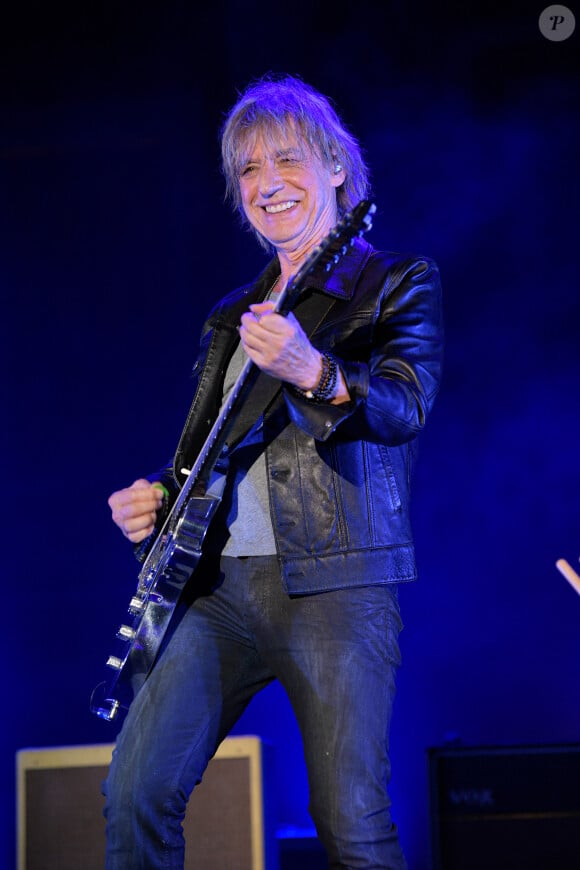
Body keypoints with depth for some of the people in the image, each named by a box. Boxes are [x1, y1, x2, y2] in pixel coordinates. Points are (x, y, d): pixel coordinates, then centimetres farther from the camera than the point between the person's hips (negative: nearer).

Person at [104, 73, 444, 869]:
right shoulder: (233, 316, 23)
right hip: (219, 583, 5)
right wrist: (160, 493, 7)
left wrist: (315, 374, -32)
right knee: (137, 792, -7)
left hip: (334, 586, -5)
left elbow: (406, 406, -12)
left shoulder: (397, 282, 6)